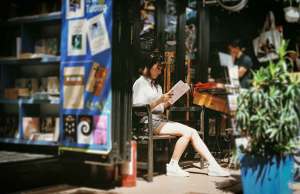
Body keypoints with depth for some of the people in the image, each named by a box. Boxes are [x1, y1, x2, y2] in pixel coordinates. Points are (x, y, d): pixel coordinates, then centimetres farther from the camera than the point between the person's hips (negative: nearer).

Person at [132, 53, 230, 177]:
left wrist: (167, 101, 1)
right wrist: (159, 100, -19)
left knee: (192, 132, -10)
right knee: (187, 132, -22)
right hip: (150, 122, -8)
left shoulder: (156, 85, 24)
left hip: (160, 120, 8)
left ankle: (213, 165, -13)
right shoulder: (140, 83, -2)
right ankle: (173, 166, -13)